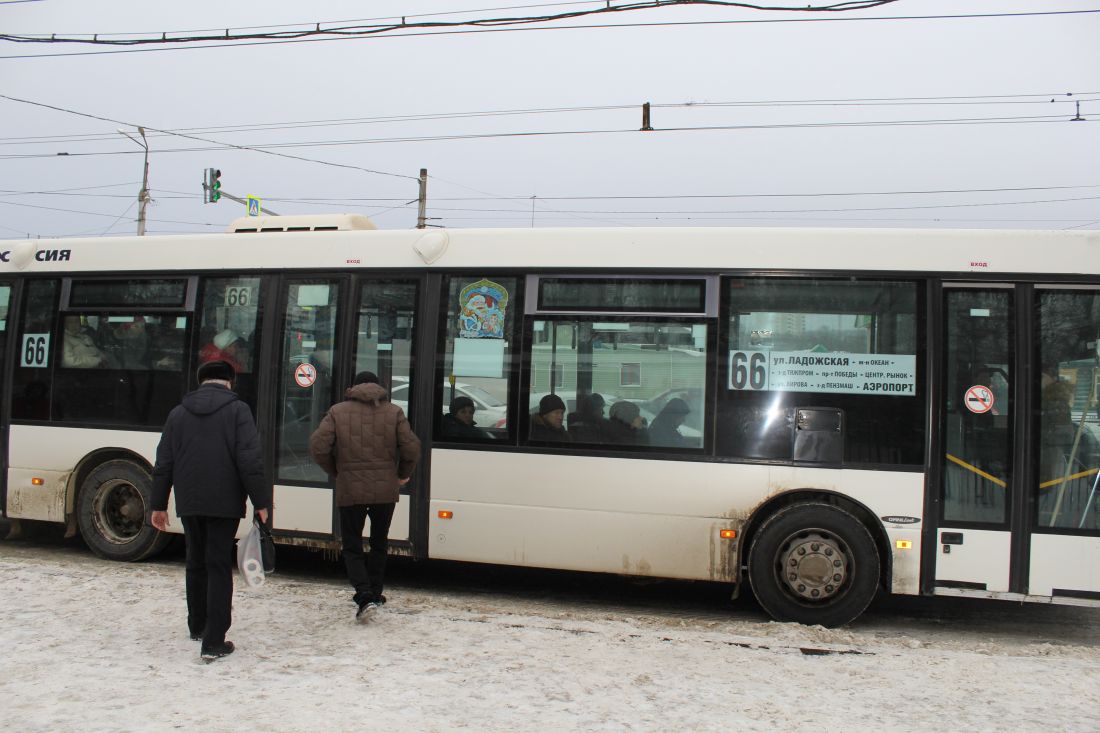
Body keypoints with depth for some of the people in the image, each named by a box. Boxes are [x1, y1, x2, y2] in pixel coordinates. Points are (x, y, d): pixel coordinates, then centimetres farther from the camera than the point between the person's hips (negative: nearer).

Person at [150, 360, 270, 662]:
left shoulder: (178, 413, 10)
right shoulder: (237, 410, -5)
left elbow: (164, 463, 10)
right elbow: (250, 461, -12)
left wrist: (159, 505, 15)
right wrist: (261, 502, -8)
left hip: (189, 502, 4)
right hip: (224, 503, -4)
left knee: (196, 563, 20)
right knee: (219, 567, -1)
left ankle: (197, 626, 35)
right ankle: (214, 642, -4)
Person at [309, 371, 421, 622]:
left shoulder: (338, 411, 0)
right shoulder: (393, 412, 2)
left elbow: (318, 446, -9)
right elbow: (412, 448, -5)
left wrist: (336, 471, 8)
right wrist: (403, 475, 12)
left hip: (350, 490, -1)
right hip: (385, 490, 2)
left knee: (352, 545, 8)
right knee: (379, 543, 19)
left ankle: (364, 597, -7)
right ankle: (373, 593, 26)